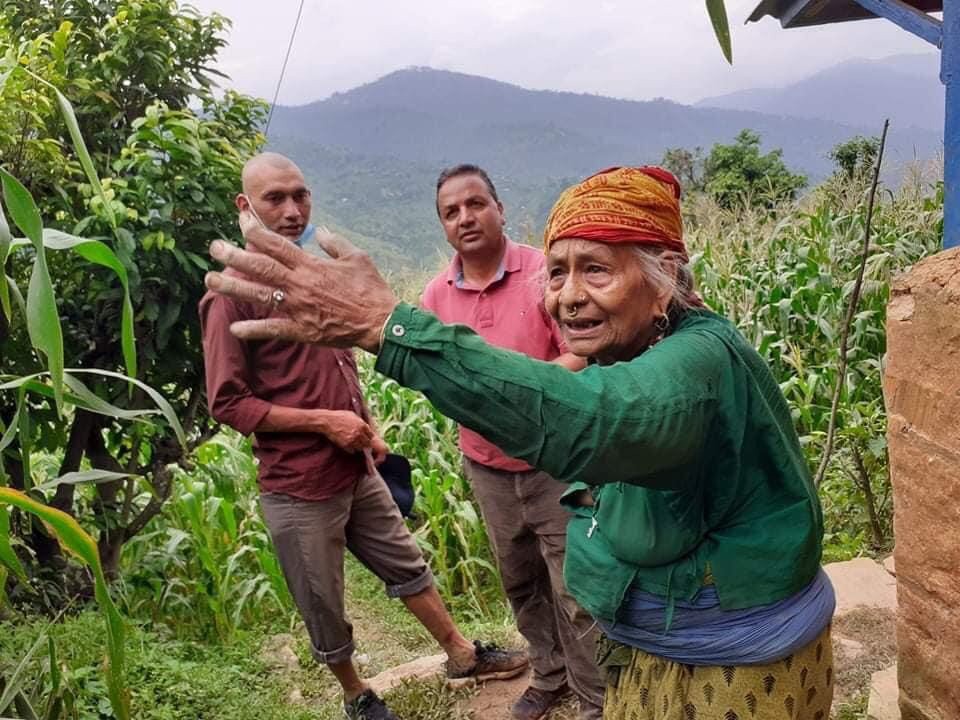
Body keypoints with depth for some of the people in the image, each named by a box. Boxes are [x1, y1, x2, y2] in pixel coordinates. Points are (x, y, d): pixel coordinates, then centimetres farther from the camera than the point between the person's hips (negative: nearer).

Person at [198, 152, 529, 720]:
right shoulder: (233, 294, -16)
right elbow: (227, 403, -18)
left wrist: (368, 429, 7)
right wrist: (322, 422, -20)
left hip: (357, 470, 7)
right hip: (299, 487, -6)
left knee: (407, 564, 19)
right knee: (323, 605, 12)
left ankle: (462, 654, 37)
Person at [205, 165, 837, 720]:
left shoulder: (704, 356, -29)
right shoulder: (624, 353, -2)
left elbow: (597, 417, -50)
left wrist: (389, 327, -54)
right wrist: (594, 488, -8)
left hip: (737, 668, -7)